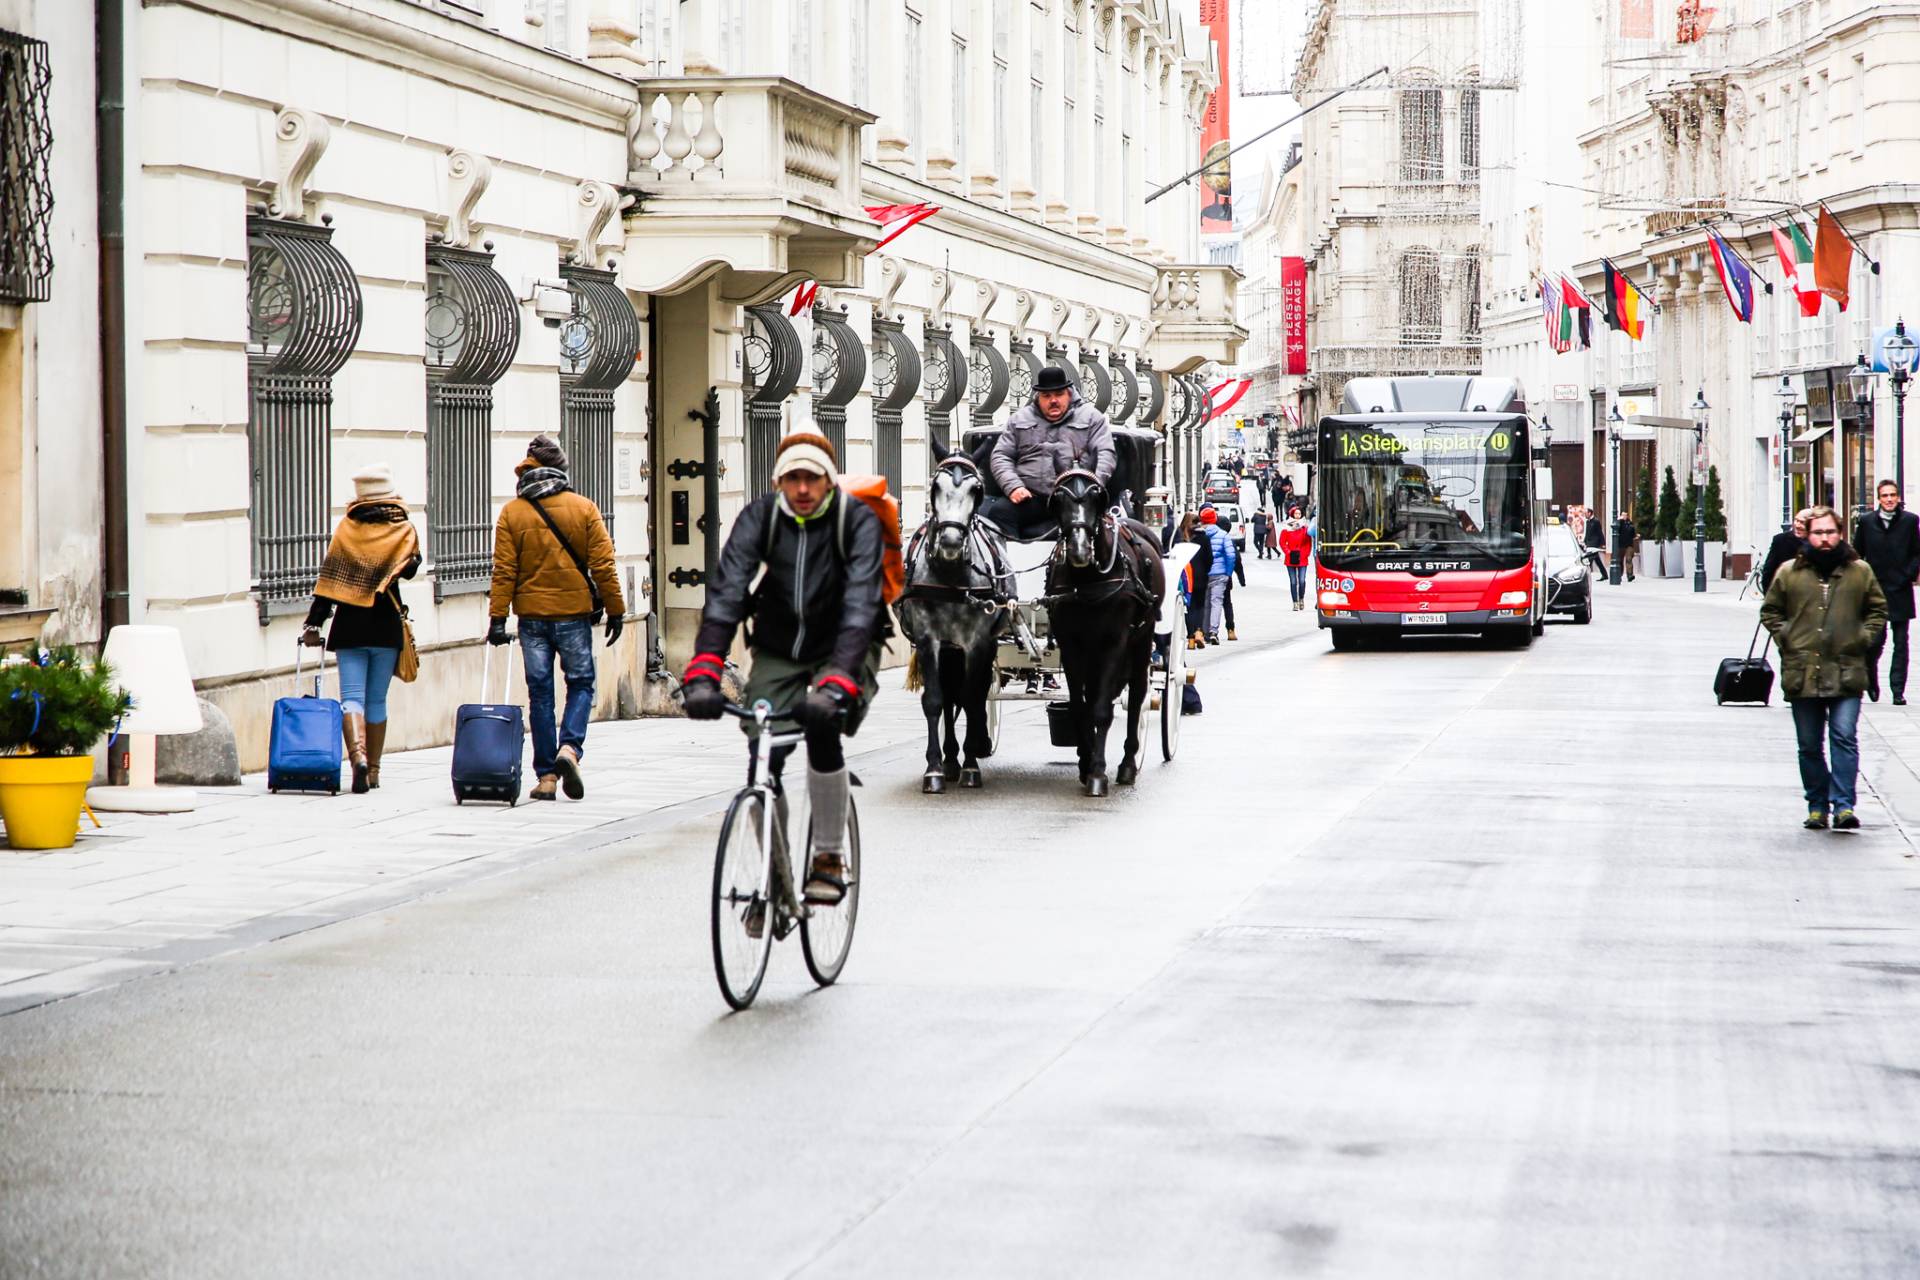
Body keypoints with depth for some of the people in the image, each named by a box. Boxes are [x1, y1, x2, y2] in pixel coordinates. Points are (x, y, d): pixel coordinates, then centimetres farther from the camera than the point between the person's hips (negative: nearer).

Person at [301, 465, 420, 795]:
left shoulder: (347, 528, -1)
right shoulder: (403, 529, -2)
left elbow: (329, 578, -3)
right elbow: (410, 568, -1)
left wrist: (313, 623, 0)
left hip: (349, 625, -1)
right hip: (386, 626, 1)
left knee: (352, 696, -3)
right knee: (377, 700, 10)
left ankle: (357, 754, -26)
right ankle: (373, 769, 13)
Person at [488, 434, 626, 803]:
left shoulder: (511, 513, 0)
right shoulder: (583, 508, -1)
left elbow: (503, 571, -4)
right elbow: (602, 565, -3)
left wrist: (498, 617, -2)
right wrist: (615, 610, 4)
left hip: (532, 616, 1)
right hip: (574, 612, -1)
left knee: (540, 692, 6)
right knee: (581, 683, 11)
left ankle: (546, 776, 6)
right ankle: (570, 747, -13)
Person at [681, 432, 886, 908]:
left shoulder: (858, 520, -20)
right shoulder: (760, 516, -13)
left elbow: (860, 605, -32)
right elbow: (726, 590, -23)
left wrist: (836, 683, -47)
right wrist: (703, 674, -38)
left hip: (843, 650, -3)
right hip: (778, 653, 3)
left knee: (822, 727, -30)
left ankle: (830, 858, -12)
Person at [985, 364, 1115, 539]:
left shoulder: (1091, 417, 16)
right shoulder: (1019, 419, 22)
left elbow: (1105, 454, 6)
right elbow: (1001, 456, 15)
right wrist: (1013, 486, -5)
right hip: (1031, 497, 2)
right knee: (998, 512, -29)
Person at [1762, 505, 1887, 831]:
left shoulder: (1860, 572, 6)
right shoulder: (1789, 573, 5)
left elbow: (1877, 609, 17)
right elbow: (1770, 610, 15)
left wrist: (1864, 639, 4)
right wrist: (1784, 638, 3)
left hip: (1846, 673, -1)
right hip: (1802, 673, 1)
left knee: (1844, 738, -12)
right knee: (1810, 746, 7)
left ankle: (1843, 804, -12)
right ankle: (1817, 806, 16)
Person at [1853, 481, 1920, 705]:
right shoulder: (1867, 521, 4)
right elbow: (1857, 554, 10)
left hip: (1900, 591, 0)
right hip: (1874, 590, 0)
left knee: (1900, 643, 0)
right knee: (1876, 640, 0)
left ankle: (1898, 691, 2)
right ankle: (1871, 680, 25)